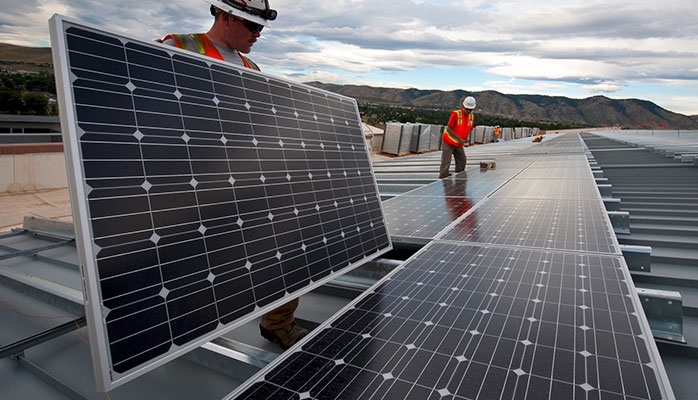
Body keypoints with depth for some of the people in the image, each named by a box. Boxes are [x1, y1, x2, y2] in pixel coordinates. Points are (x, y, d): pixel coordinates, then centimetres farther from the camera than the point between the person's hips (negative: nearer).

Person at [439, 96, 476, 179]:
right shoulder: (456, 114, -19)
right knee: (446, 163, -9)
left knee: (462, 160, 9)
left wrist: (467, 137, -9)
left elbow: (468, 129, 12)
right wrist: (459, 138, -25)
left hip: (459, 144, 7)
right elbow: (449, 129, -21)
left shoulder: (472, 116, 2)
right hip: (448, 142, -7)